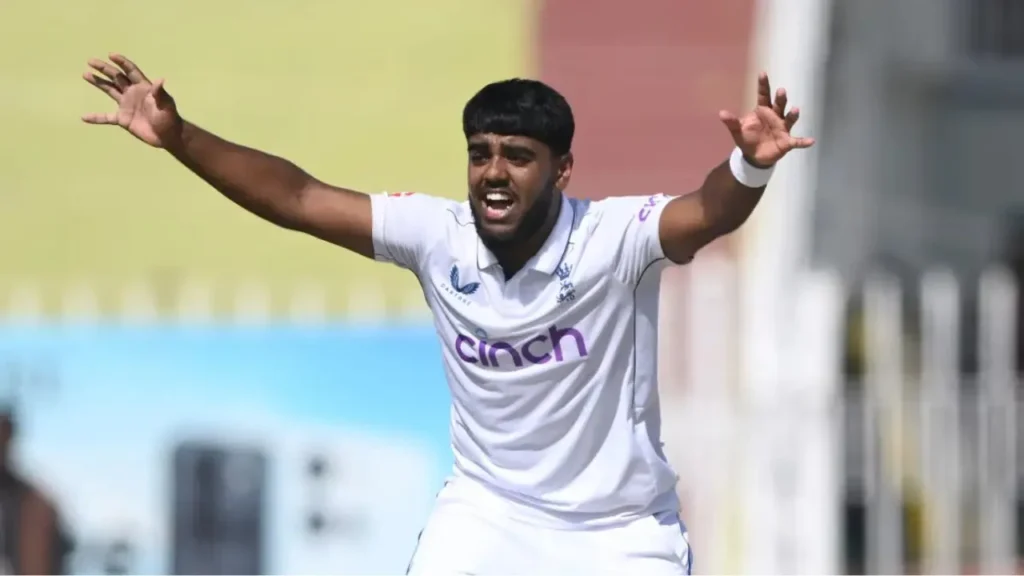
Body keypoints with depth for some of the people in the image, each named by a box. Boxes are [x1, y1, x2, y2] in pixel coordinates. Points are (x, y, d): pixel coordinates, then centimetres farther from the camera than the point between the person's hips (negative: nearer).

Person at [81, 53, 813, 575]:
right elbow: (297, 199, -11)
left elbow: (710, 213, -42)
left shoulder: (613, 238, -23)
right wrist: (177, 136, -19)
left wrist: (751, 166, -65)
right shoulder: (437, 236, -13)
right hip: (487, 510, 3)